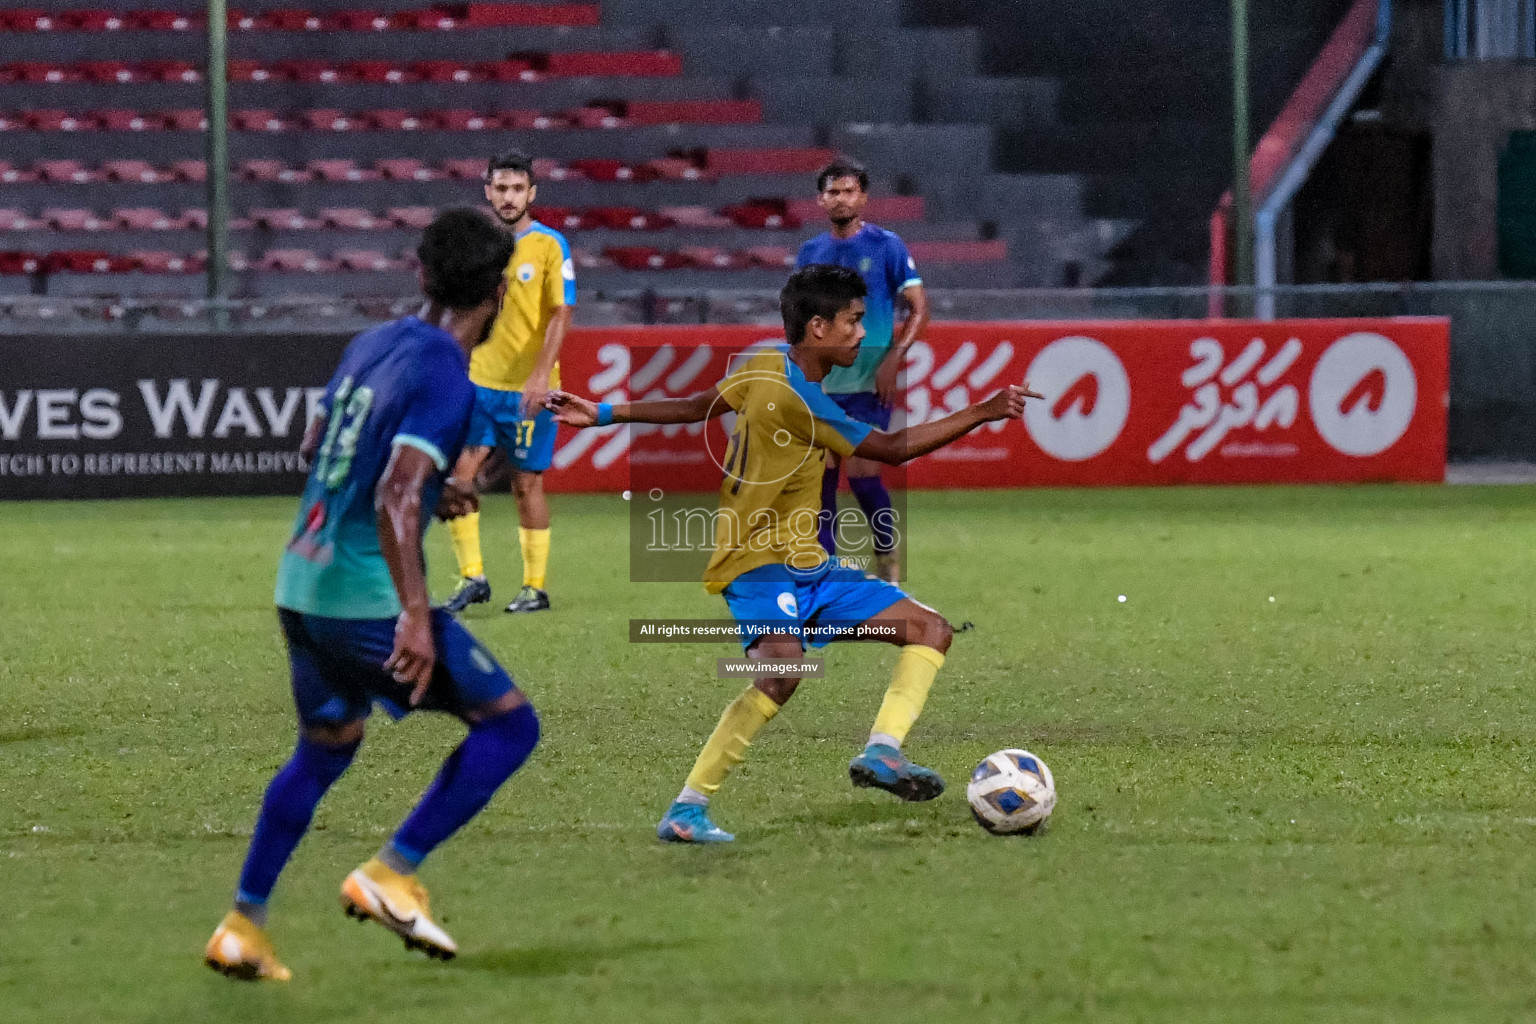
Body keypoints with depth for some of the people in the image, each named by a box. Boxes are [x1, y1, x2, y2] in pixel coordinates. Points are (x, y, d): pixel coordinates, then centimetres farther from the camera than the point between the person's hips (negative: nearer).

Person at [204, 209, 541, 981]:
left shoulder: (371, 345, 9)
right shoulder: (446, 378, -16)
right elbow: (396, 498, -27)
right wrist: (414, 616, -30)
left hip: (302, 586, 9)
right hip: (369, 599, -9)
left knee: (325, 749, 25)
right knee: (509, 724, -1)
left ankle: (243, 925, 23)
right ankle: (391, 875, -6)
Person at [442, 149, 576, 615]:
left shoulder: (550, 245, -5)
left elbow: (560, 313, -9)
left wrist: (541, 372, -20)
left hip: (528, 387, -4)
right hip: (478, 380, 4)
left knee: (527, 482, 1)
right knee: (457, 471, -8)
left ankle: (535, 586, 13)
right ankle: (472, 577, 1)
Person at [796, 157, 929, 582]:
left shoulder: (885, 245, -3)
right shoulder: (810, 253, 10)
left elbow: (919, 308, -4)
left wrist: (893, 358, -15)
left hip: (869, 383, -4)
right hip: (822, 385, 4)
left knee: (861, 474, -9)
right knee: (821, 475, 0)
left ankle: (887, 559, 11)